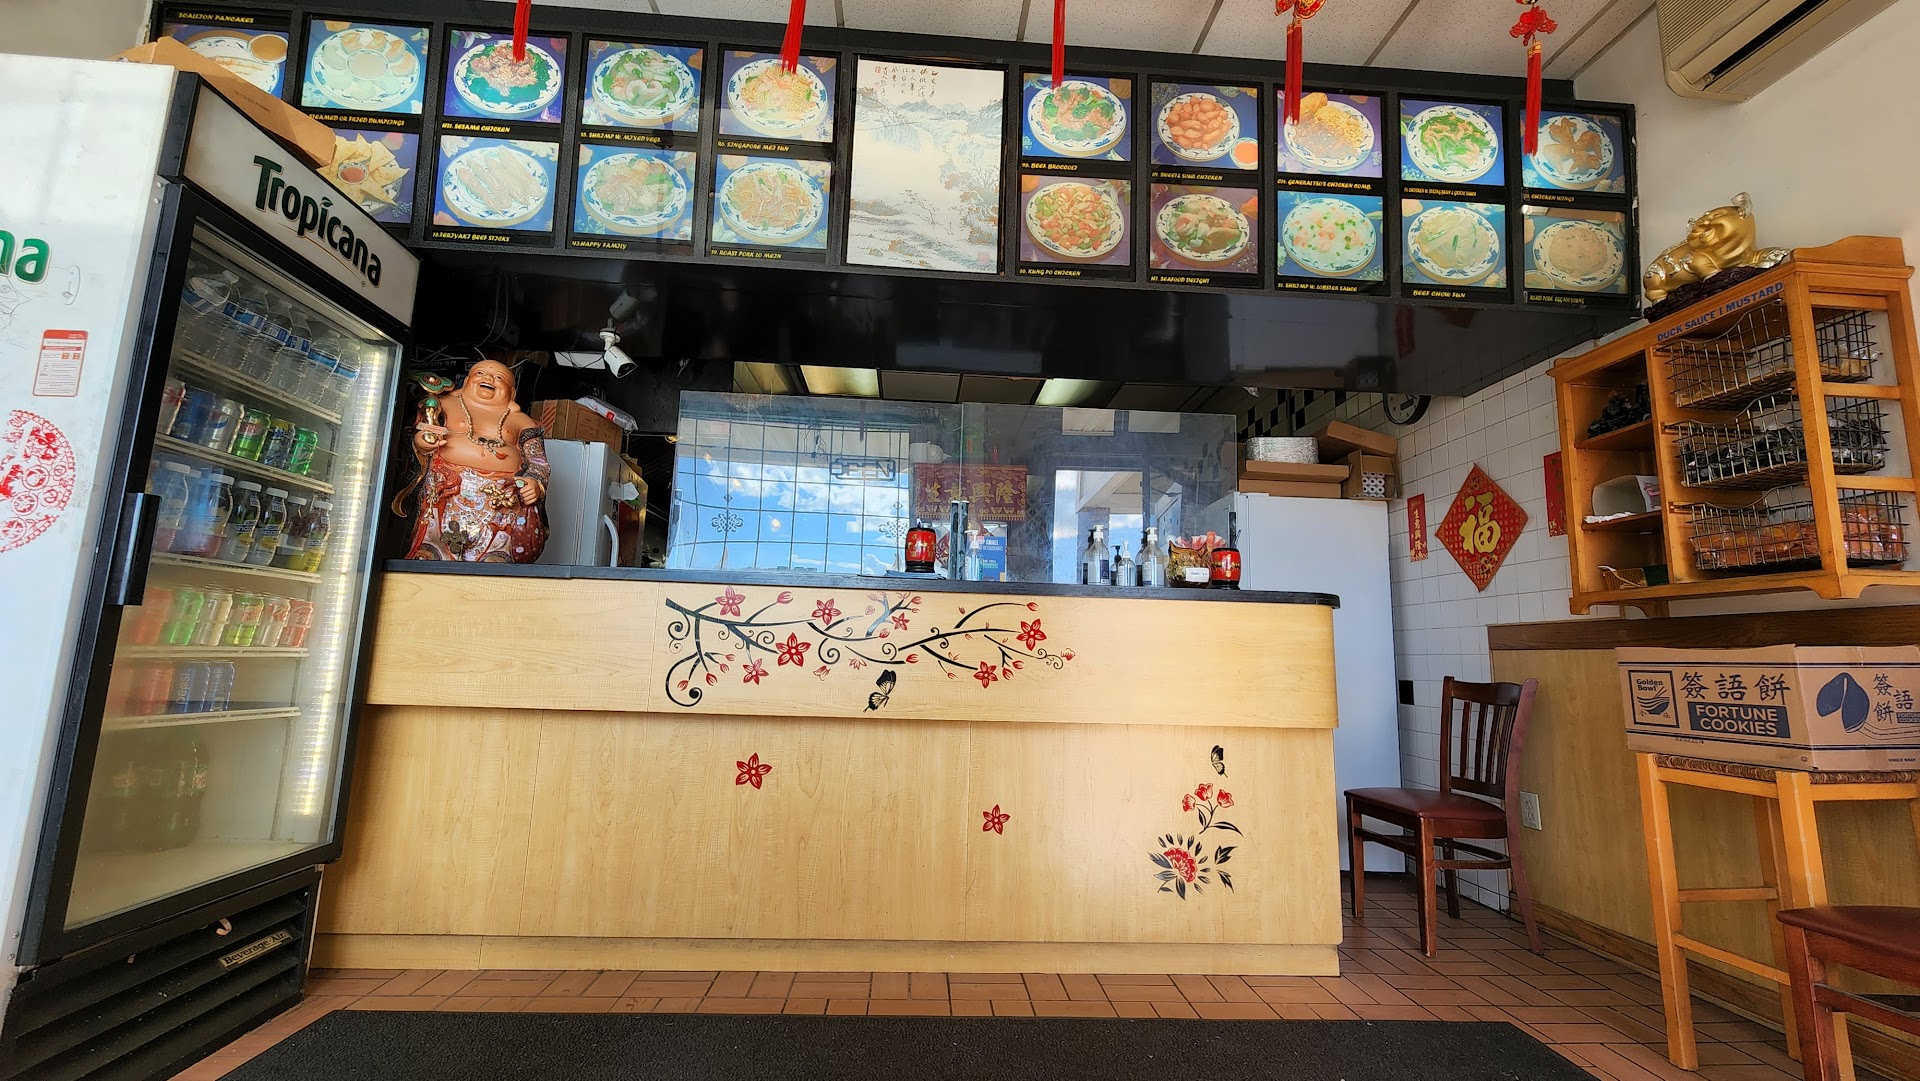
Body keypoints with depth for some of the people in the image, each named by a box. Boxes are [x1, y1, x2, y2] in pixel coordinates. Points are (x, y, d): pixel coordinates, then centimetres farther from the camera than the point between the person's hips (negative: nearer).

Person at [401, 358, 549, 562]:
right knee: (429, 553, -17)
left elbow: (538, 463, 14)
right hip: (447, 491, 0)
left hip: (503, 498, 0)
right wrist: (420, 441, -9)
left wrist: (535, 484, -7)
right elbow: (419, 433, 15)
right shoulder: (444, 403, 21)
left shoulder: (521, 421, 21)